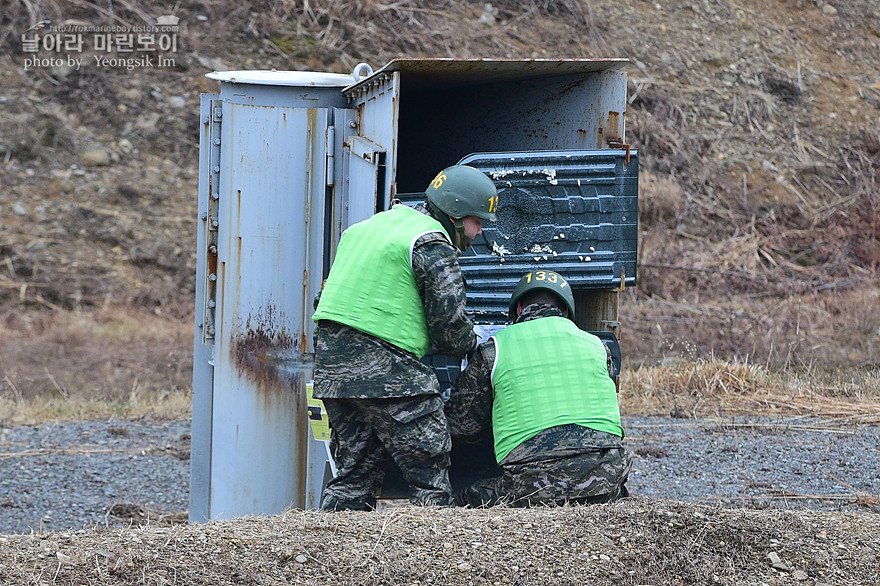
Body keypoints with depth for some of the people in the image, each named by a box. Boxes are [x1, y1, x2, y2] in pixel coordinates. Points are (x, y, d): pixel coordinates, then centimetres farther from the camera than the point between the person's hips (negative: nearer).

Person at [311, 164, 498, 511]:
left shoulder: (374, 224, 22)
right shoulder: (433, 246, -7)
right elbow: (448, 323, -10)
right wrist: (473, 344, 10)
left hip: (331, 365, 9)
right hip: (387, 371, -9)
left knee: (355, 471, 13)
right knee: (429, 473, -4)